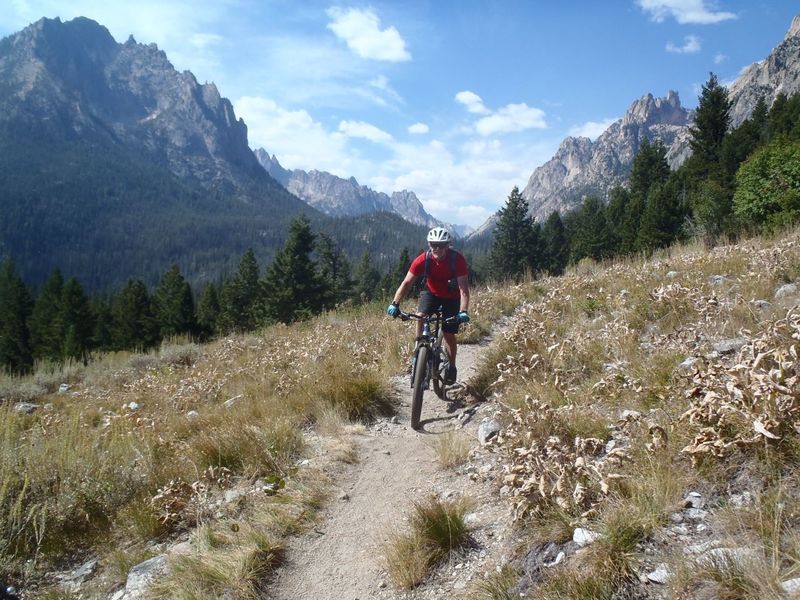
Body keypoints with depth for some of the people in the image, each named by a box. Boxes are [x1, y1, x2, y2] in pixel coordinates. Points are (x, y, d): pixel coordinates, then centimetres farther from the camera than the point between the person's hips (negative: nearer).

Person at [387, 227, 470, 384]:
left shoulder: (457, 259, -31)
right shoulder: (423, 260, -26)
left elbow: (464, 288, -34)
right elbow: (407, 283, -27)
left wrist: (463, 311, -48)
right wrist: (395, 304, -40)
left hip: (451, 297, -1)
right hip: (431, 292, 1)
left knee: (449, 334, -3)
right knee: (420, 316, -27)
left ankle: (451, 367, 21)